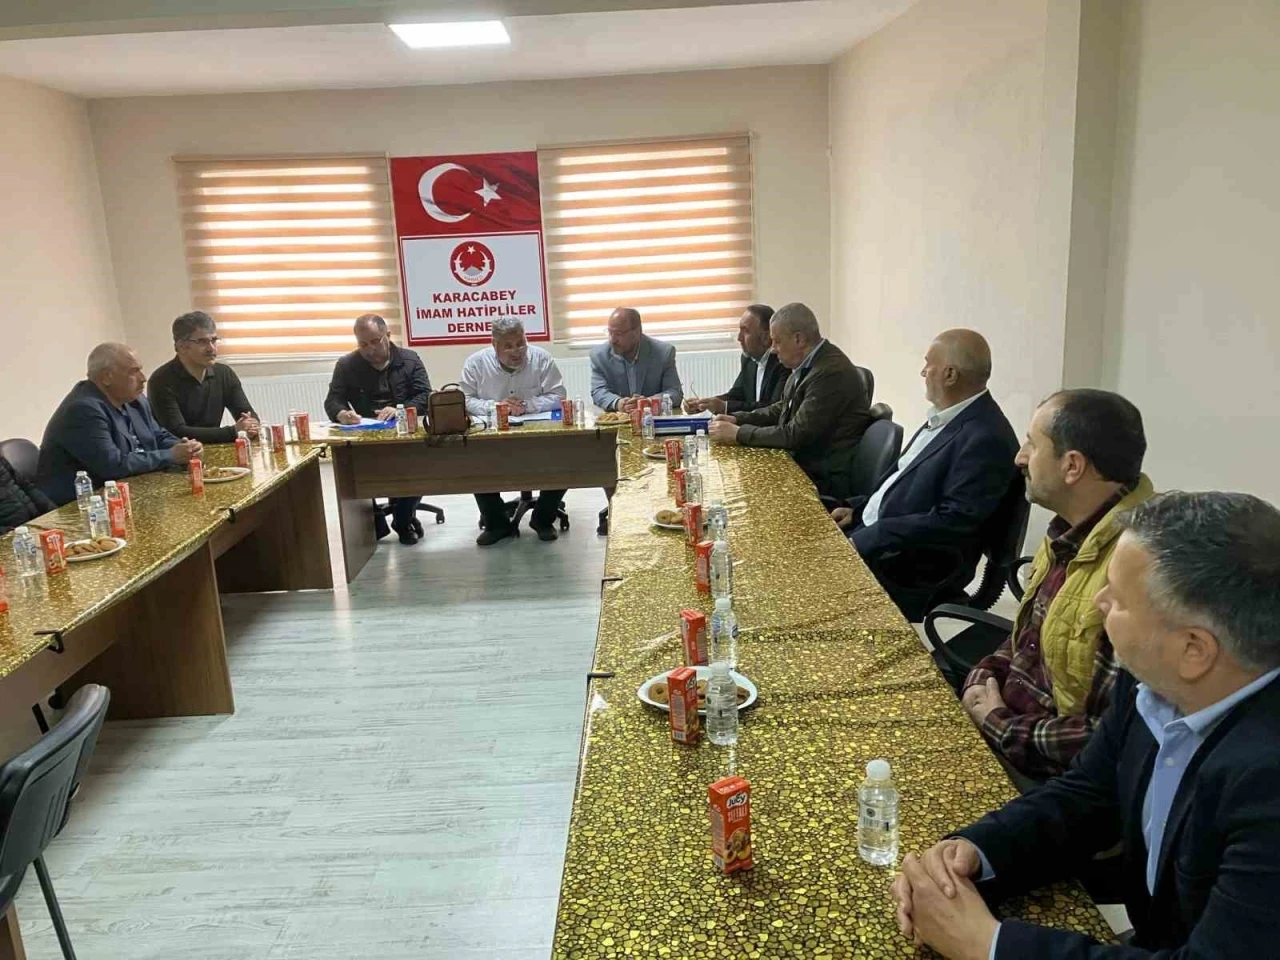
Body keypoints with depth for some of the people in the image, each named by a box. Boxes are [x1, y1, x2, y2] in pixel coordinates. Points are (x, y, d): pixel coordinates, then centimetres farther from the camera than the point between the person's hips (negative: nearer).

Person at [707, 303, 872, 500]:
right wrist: (738, 419, 4)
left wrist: (739, 433, -16)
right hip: (804, 463, 8)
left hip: (827, 481, -8)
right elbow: (782, 409, 19)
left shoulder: (832, 372, -23)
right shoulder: (807, 365, 5)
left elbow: (796, 435, -24)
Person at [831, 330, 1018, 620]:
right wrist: (858, 508, 6)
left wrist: (866, 540, -24)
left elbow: (955, 522, -25)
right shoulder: (946, 418, 10)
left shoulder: (986, 438, -21)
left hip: (914, 570, -9)